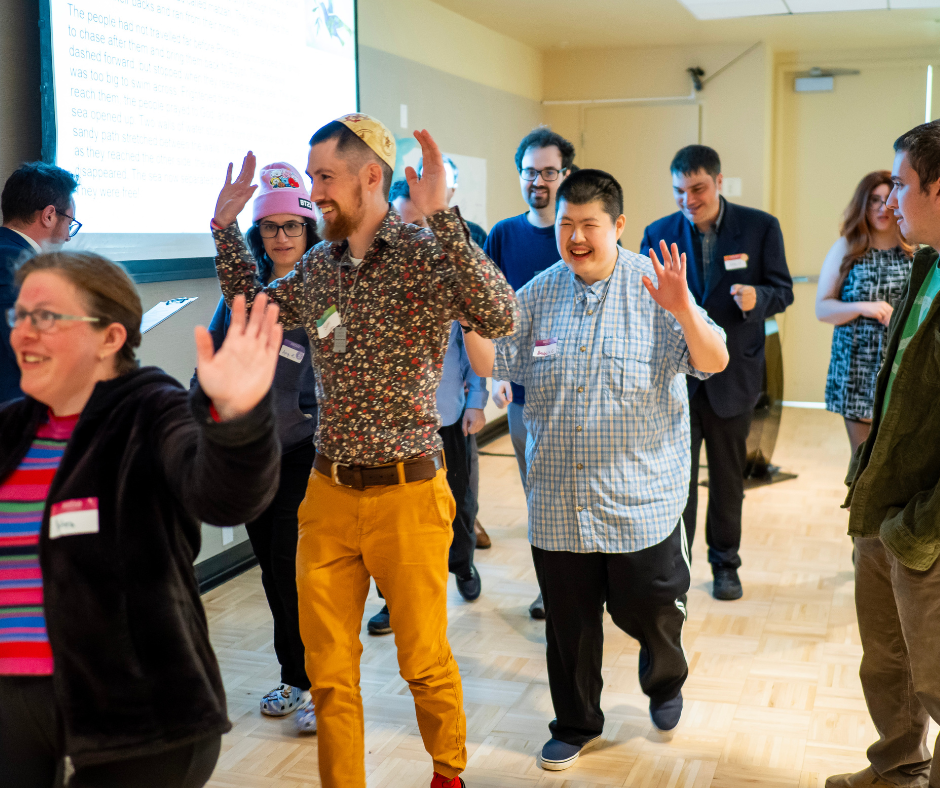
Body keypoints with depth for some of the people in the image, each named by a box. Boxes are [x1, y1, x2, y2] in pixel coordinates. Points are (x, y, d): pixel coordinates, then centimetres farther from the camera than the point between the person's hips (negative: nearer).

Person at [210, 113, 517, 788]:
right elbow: (253, 306, 25)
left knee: (424, 660, 12)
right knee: (328, 669, 11)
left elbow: (500, 317, -28)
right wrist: (227, 229, 14)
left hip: (406, 494, -5)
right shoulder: (319, 266, 7)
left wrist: (442, 217, -33)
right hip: (327, 494, 5)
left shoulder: (425, 254, -11)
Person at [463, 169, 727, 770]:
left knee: (648, 608, 7)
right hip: (559, 497, 3)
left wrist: (683, 311, -31)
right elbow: (491, 363, 4)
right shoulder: (539, 293, 3)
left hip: (640, 495, -3)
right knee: (569, 619, 12)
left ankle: (665, 681, 42)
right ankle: (576, 724, 34)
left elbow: (714, 364, -13)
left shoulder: (654, 287, -7)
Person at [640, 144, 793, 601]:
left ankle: (725, 565, 30)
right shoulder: (658, 233, 1)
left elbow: (783, 290, -2)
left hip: (732, 375, 0)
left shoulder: (760, 227, -4)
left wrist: (757, 297, -24)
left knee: (728, 477, 14)